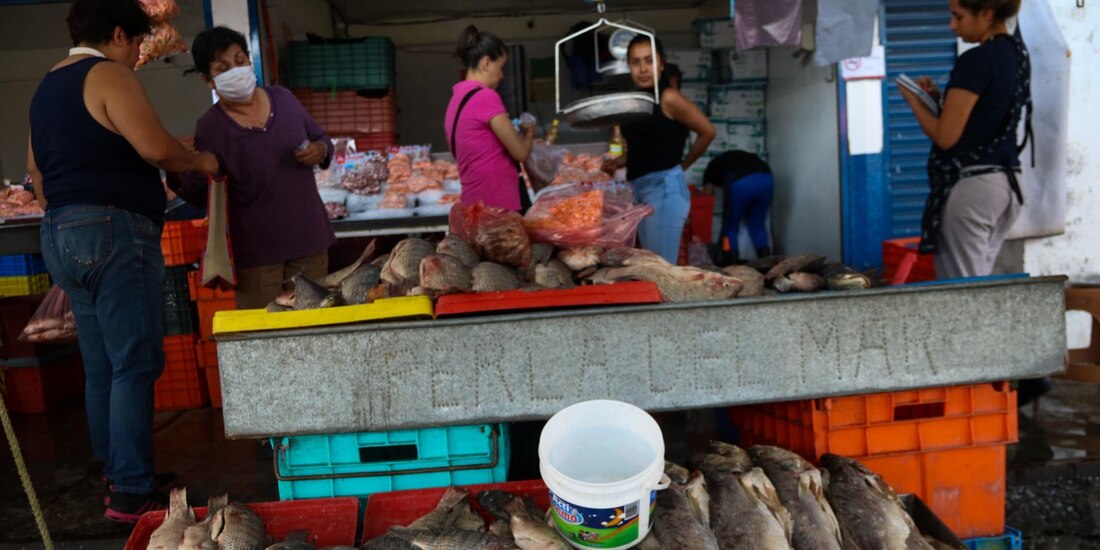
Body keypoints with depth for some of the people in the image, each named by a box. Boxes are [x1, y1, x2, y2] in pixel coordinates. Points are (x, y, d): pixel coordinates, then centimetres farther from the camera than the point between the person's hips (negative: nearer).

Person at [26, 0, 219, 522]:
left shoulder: (46, 86, 20)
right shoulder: (108, 75, -7)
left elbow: (36, 167, 24)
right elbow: (156, 147, -18)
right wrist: (199, 161, -1)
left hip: (60, 235, 9)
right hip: (114, 230, -9)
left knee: (101, 367, 13)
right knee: (135, 364, -7)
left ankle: (116, 475, 21)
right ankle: (133, 492, -5)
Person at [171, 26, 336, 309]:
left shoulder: (283, 98, 3)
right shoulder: (210, 127, -8)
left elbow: (322, 140, 16)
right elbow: (199, 195, -5)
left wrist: (321, 151, -7)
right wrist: (178, 176, -26)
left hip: (308, 234, 4)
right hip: (257, 247, -3)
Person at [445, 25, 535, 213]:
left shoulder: (456, 99, 14)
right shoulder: (486, 97, -12)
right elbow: (520, 152, -9)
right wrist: (529, 134, 11)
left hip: (476, 201, 9)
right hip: (499, 202, -9)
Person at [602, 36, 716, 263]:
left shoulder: (668, 97, -10)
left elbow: (707, 132, -5)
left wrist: (681, 165, 5)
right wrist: (618, 162, 4)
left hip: (664, 187, -8)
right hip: (640, 189, 8)